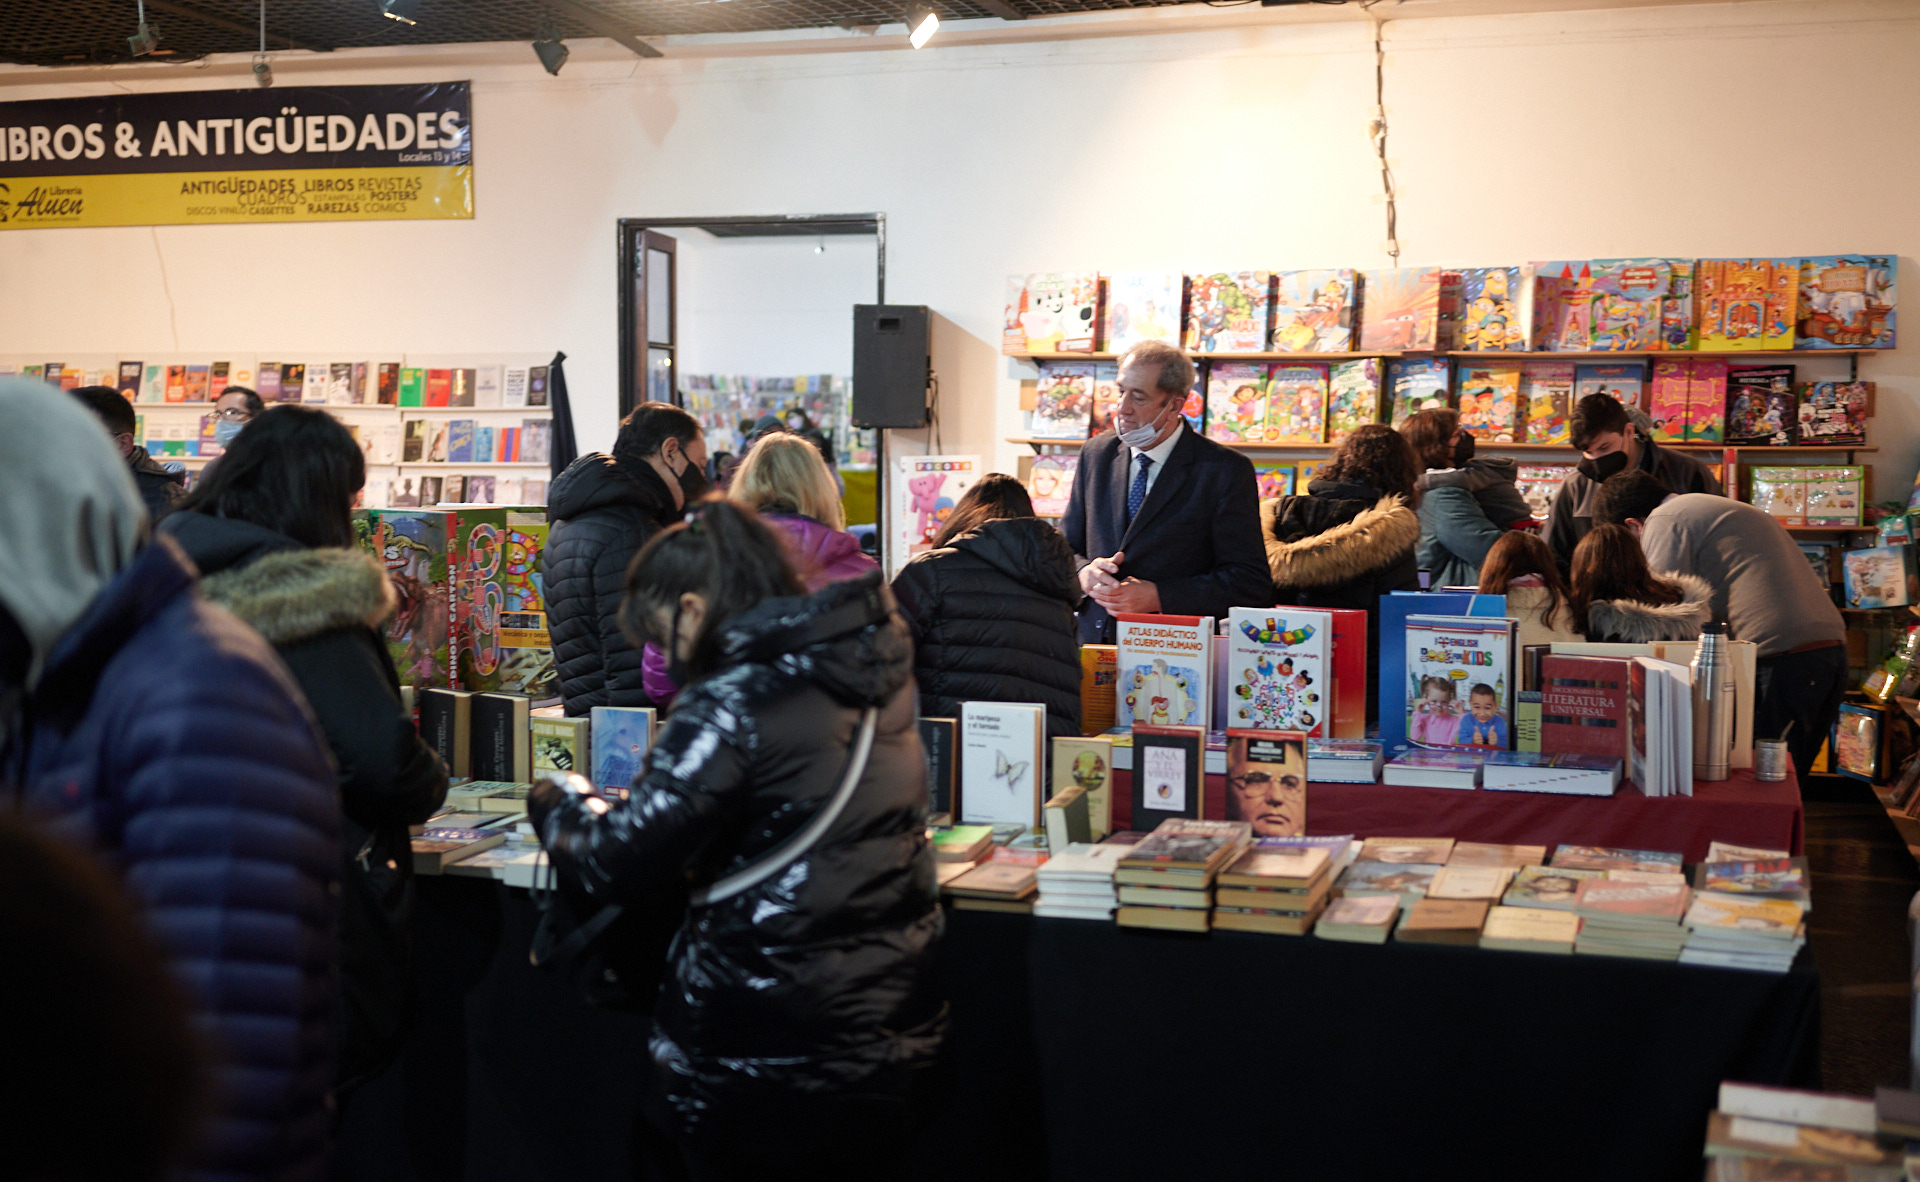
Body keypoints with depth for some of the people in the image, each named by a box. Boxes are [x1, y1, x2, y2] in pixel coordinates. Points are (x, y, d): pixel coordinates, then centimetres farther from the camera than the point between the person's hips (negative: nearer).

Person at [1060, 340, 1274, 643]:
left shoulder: (1226, 470, -2)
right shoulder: (1095, 454, 13)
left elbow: (1250, 583, -5)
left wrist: (1158, 596, -14)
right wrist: (1084, 572, -5)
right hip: (1091, 645, 5)